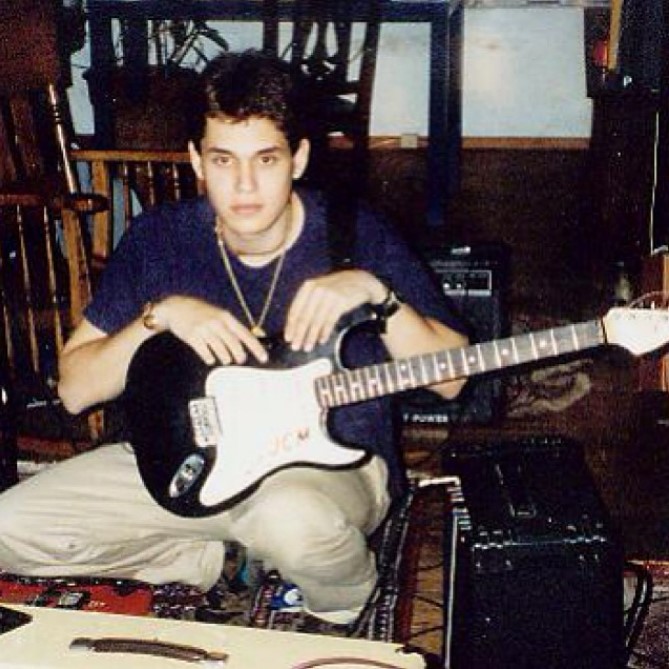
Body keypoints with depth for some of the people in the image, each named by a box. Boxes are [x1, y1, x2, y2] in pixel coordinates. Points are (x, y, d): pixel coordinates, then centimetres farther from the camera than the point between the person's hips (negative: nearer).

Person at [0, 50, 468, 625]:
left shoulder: (357, 236, -10)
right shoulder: (158, 238, -4)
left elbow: (450, 378, -9)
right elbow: (74, 389, -2)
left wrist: (375, 291, -25)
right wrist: (160, 316, -19)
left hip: (329, 461, -3)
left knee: (292, 518, -41)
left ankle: (346, 603, -3)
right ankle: (213, 558, 6)